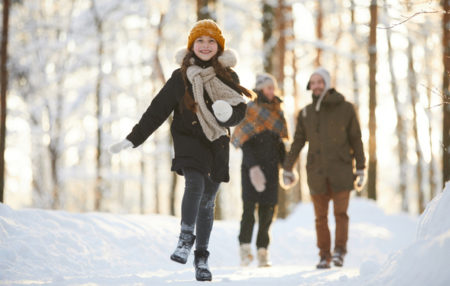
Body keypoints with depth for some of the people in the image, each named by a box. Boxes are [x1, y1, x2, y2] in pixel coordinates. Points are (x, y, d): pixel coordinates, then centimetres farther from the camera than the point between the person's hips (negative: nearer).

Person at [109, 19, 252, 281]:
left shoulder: (228, 77, 5)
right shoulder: (181, 77, 1)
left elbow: (241, 111, 3)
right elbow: (157, 110, 3)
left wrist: (228, 113, -22)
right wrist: (133, 139, 0)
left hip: (218, 143, 2)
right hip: (189, 139, -2)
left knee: (208, 202, 7)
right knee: (195, 184, -27)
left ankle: (202, 257, 17)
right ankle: (186, 238, -12)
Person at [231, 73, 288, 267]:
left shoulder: (276, 110, 15)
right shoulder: (249, 110, -3)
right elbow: (245, 142, -10)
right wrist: (252, 167, -20)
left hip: (271, 166, 5)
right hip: (251, 165, -5)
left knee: (268, 208, 1)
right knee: (250, 205, -10)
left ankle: (263, 251, 6)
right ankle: (245, 246, 0)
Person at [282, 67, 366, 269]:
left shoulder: (345, 109, 2)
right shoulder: (306, 113, 9)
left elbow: (356, 140, 5)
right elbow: (297, 142, 14)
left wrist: (360, 169, 3)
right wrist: (287, 169, 11)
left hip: (341, 170, -2)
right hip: (316, 171, 2)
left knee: (340, 213, -8)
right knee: (321, 217, 3)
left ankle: (339, 250, 1)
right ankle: (324, 256, 9)